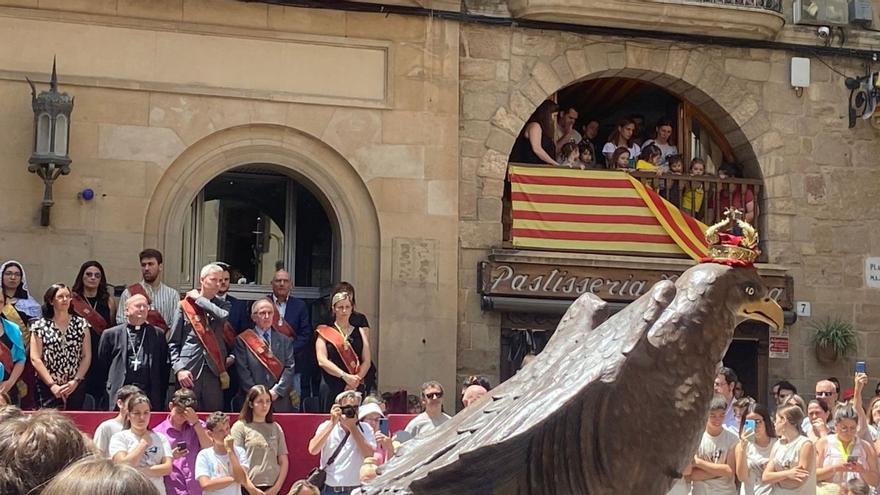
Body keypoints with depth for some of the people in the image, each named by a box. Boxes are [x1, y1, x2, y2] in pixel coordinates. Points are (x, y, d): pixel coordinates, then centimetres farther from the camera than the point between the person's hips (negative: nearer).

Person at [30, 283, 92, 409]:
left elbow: (87, 356, 4)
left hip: (75, 387, 2)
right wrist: (52, 385, -11)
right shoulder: (40, 326, 1)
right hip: (48, 387, -1)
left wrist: (75, 381, -8)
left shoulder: (81, 324, 6)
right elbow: (35, 359, -4)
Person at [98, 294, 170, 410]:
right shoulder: (111, 334, 9)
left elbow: (164, 367, 12)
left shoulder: (158, 334, 12)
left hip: (150, 397, 1)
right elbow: (102, 365, 9)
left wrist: (162, 395, 5)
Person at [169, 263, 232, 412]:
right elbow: (173, 342, 5)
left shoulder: (222, 305, 13)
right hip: (189, 372, -2)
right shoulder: (185, 305, 5)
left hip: (214, 371, 2)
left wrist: (200, 299, -1)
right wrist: (179, 369, -7)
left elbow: (223, 316, -13)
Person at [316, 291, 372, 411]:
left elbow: (367, 361, 8)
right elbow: (322, 361, -5)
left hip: (357, 389, 2)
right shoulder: (325, 333, 7)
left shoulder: (359, 332, 15)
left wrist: (356, 380, -9)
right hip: (333, 388, -2)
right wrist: (345, 376, -16)